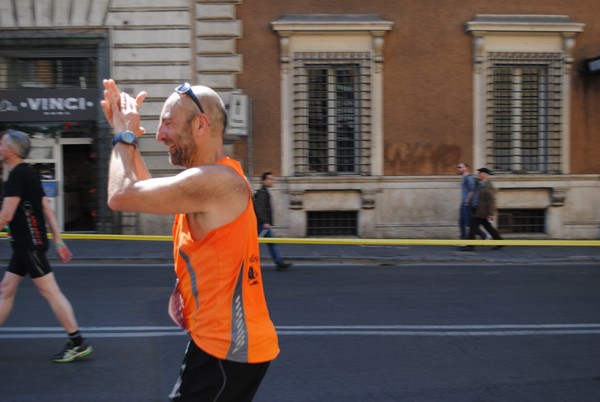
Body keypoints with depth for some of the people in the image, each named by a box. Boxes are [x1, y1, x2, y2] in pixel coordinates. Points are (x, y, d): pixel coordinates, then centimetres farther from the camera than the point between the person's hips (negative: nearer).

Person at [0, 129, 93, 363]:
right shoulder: (27, 173, 14)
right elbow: (47, 208, 14)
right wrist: (58, 240, 15)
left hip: (31, 244, -10)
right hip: (25, 243, 10)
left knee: (50, 291, -6)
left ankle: (78, 343, 0)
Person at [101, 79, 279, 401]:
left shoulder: (214, 181, -23)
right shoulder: (210, 178, 10)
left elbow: (121, 197, -23)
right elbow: (148, 190, 23)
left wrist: (125, 136, -7)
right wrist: (126, 134, 14)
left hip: (228, 349, -10)